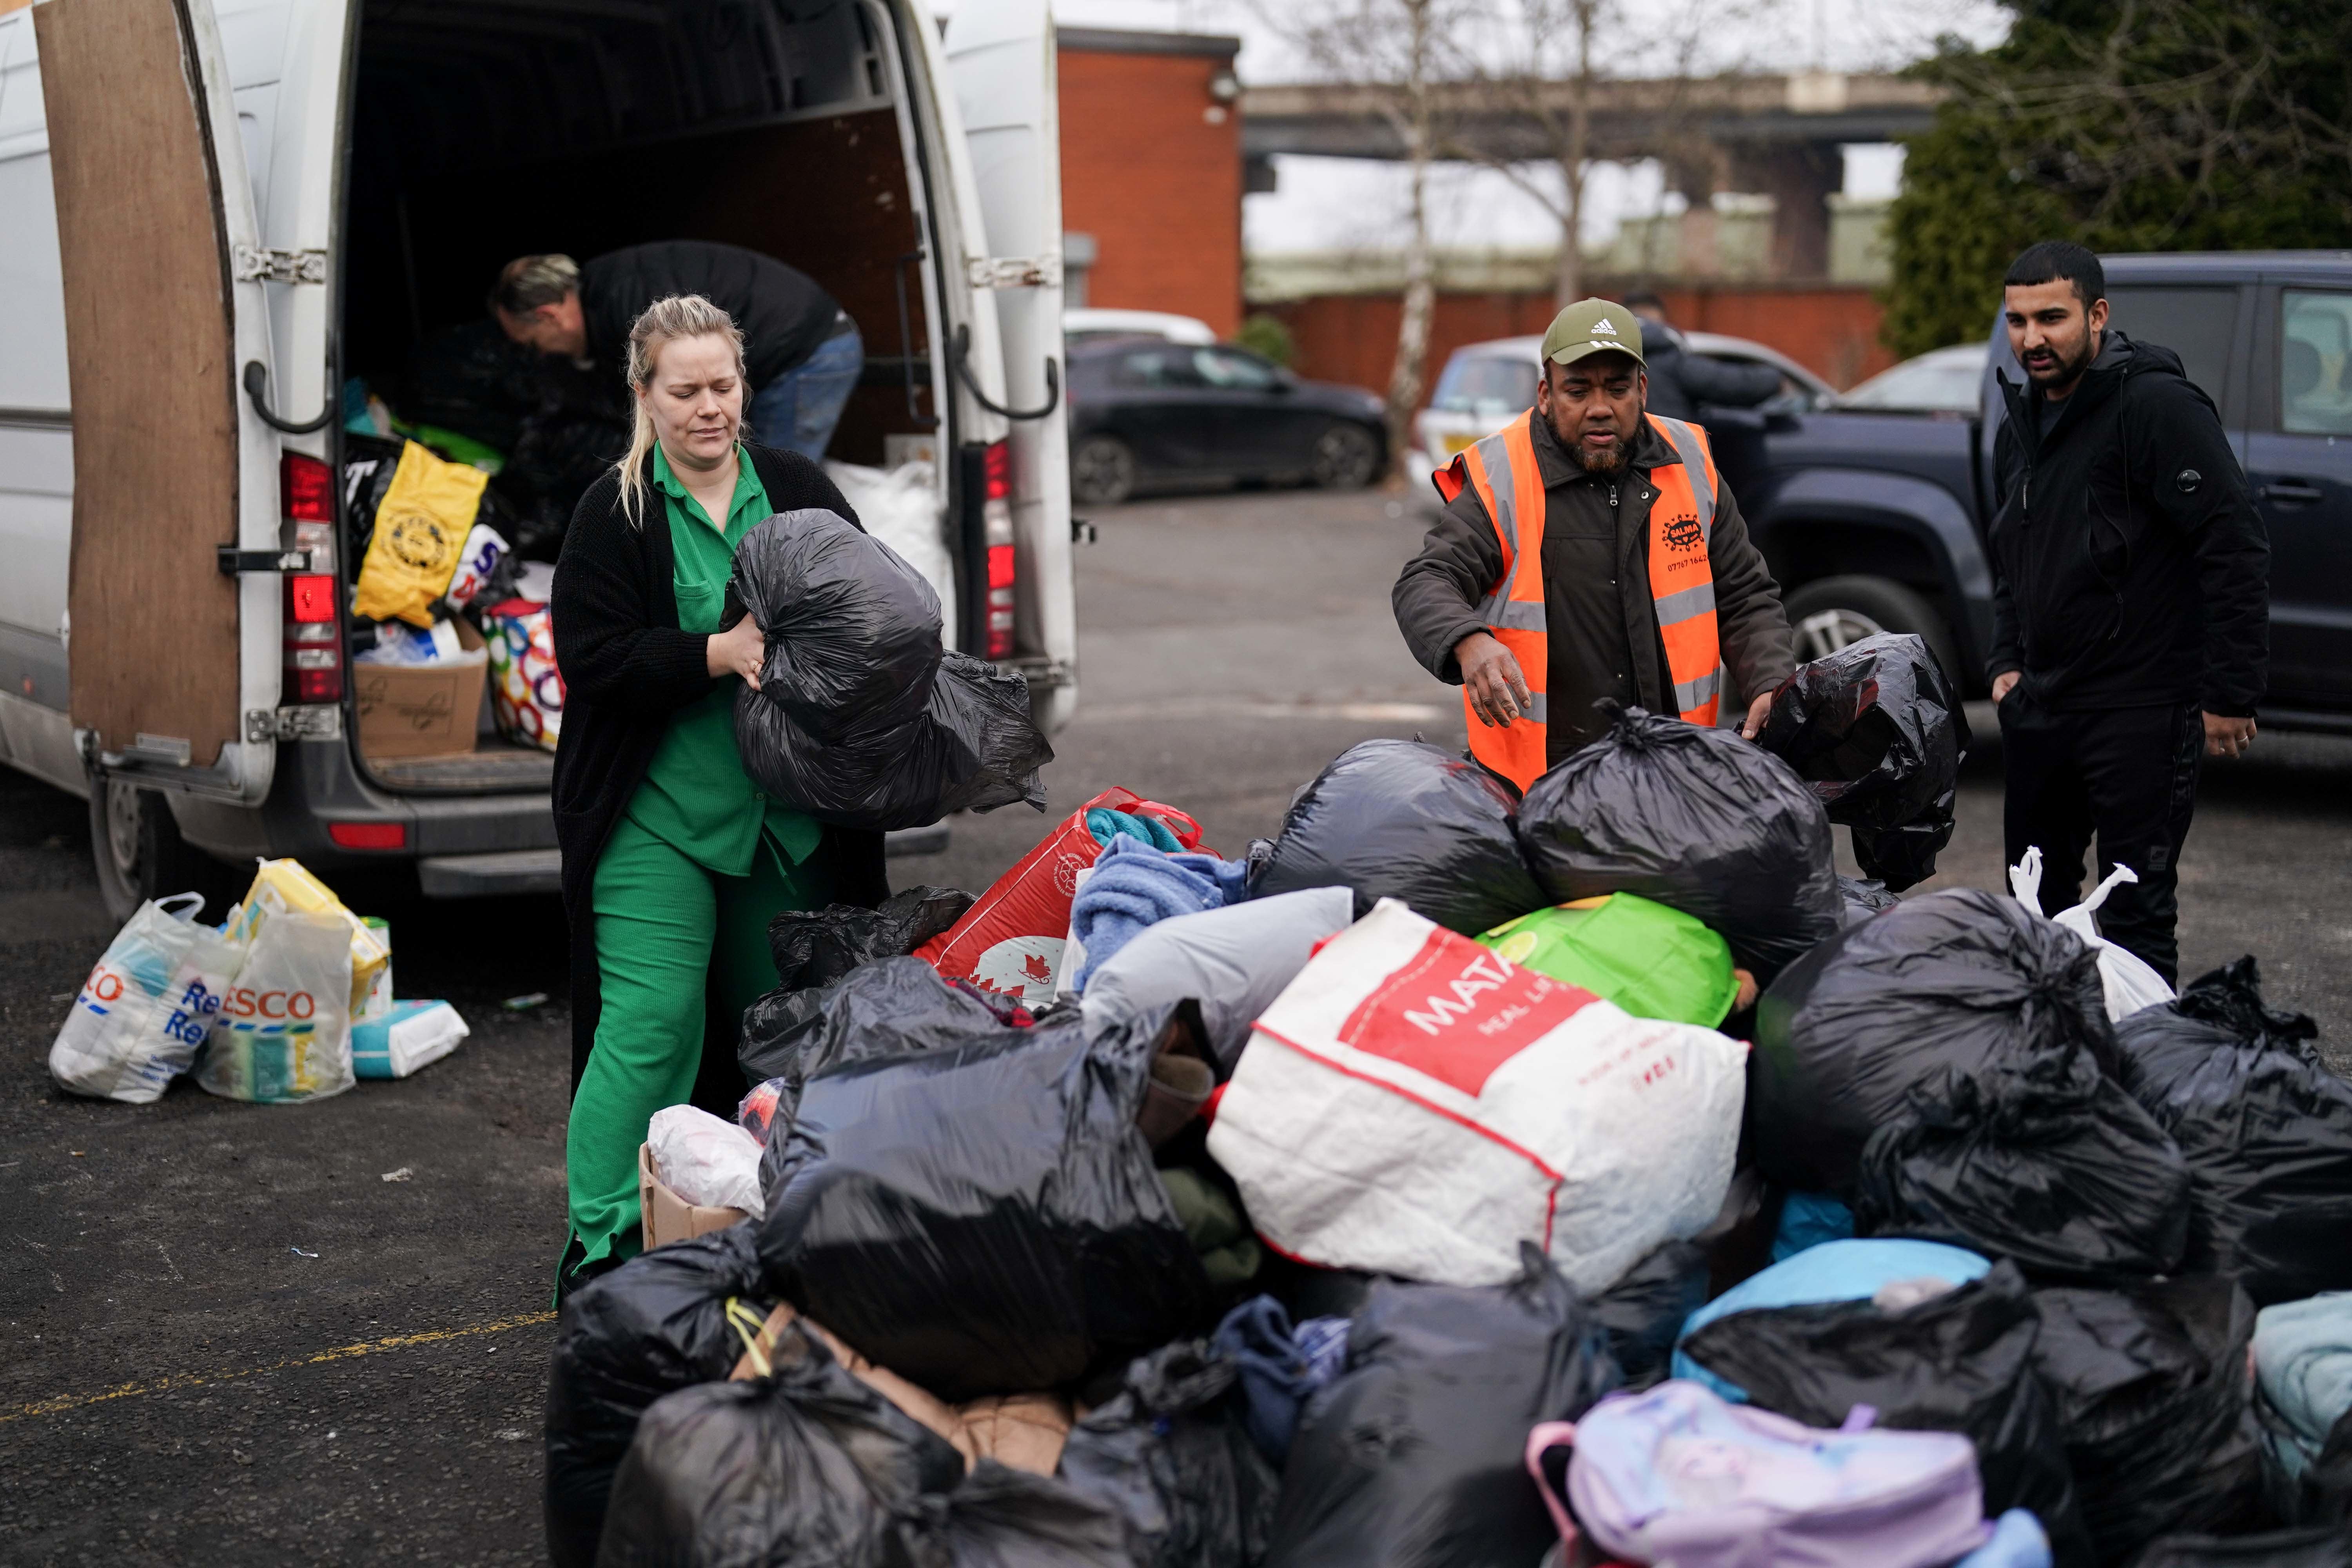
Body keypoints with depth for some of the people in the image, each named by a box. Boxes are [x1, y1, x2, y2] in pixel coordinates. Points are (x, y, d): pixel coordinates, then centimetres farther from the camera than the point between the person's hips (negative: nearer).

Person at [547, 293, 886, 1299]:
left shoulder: (799, 490, 8)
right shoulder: (614, 512, -2)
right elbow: (590, 655, -10)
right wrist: (719, 654, -22)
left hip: (789, 811, 4)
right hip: (656, 813, -4)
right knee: (652, 1020, -10)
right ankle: (601, 1245, -1)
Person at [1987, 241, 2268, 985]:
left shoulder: (2158, 406, -14)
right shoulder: (2020, 426, 13)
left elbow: (2237, 552, -18)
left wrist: (2230, 696, -19)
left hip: (2143, 710, -8)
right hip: (2040, 706, 8)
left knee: (2134, 920, -5)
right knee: (2034, 907, 15)